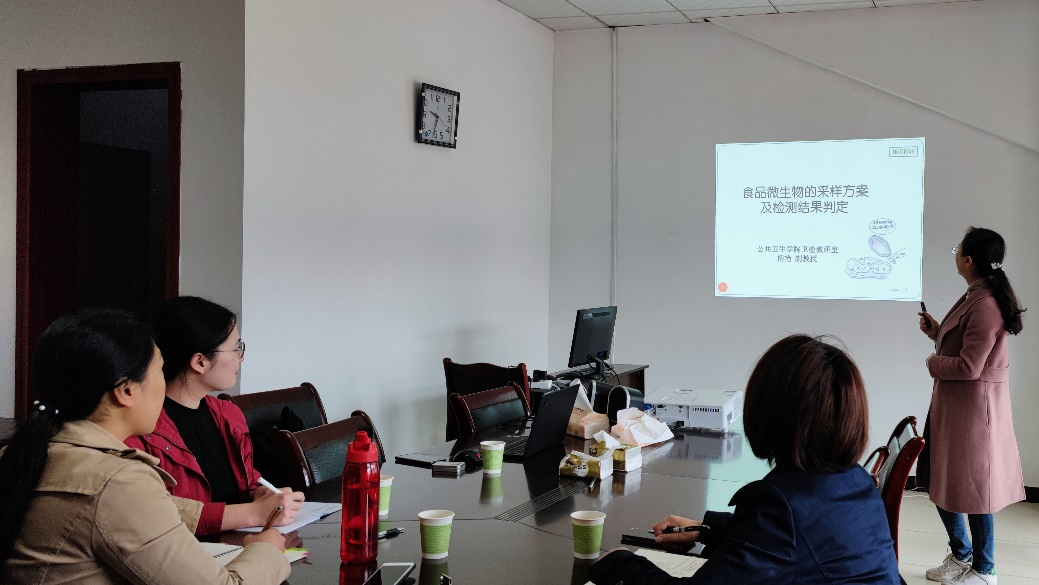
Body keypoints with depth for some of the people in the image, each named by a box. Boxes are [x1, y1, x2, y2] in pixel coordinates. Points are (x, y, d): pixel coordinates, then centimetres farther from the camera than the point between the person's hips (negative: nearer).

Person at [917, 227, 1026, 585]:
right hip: (951, 404, 10)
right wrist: (936, 332, 8)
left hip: (973, 406, -10)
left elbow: (969, 367, -24)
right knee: (939, 482, 18)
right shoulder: (974, 297, 10)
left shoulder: (986, 305, -23)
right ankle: (961, 556, 35)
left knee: (972, 488, 3)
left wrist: (932, 362, -9)